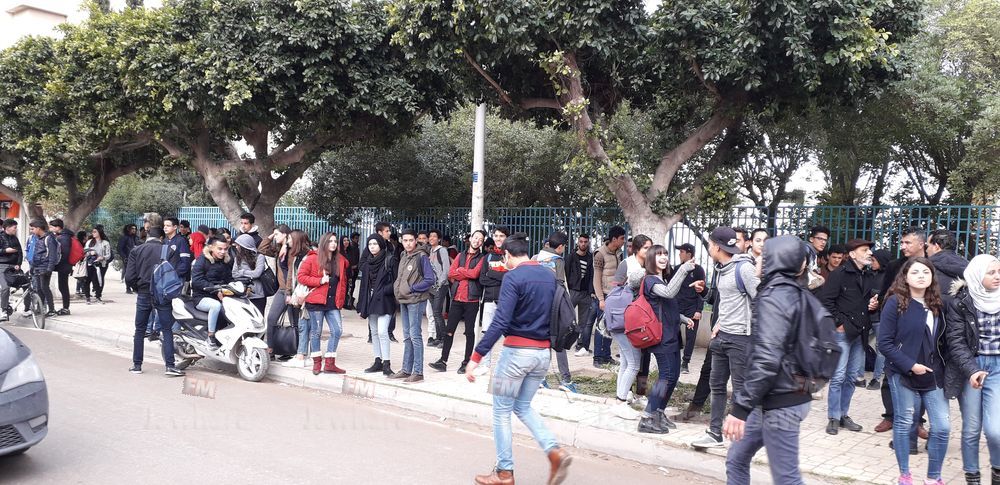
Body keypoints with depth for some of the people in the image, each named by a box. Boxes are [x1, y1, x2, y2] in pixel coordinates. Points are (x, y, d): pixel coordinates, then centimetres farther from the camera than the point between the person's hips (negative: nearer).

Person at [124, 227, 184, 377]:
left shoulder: (136, 251, 1)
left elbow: (129, 277, -5)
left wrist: (138, 288, 11)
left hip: (143, 295, 2)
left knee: (140, 330, 14)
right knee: (167, 330, 1)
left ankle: (137, 365, 17)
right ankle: (170, 366, -7)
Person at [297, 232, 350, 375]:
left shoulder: (341, 260, 11)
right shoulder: (313, 258, -4)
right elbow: (301, 276, -8)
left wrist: (341, 298, 12)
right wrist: (320, 281, -16)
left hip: (333, 302, 5)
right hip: (316, 301, -4)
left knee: (337, 331, -2)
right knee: (316, 331, 5)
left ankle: (329, 363, 7)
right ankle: (317, 362, 17)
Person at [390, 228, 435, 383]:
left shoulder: (421, 256, -11)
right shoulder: (403, 256, 12)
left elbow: (430, 280, -15)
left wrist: (411, 289, -14)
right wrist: (397, 287, 7)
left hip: (416, 300, -8)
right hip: (403, 300, 8)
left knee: (415, 335, -7)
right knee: (407, 336, 13)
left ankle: (418, 372, -3)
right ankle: (406, 370, 20)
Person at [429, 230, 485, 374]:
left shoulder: (481, 258, 2)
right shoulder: (461, 256, 14)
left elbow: (475, 273, -15)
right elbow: (450, 274, 2)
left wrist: (460, 270, -2)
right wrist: (468, 275, -7)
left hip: (472, 299, -4)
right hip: (457, 298, 4)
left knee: (469, 332, 4)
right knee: (449, 330, 3)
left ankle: (466, 362, 12)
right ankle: (443, 361, 7)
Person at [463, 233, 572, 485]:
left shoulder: (513, 277, -13)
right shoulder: (549, 276, 9)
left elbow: (500, 322, -22)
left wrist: (476, 357, -21)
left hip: (517, 350, -7)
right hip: (543, 352, 7)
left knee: (501, 411, 8)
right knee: (523, 406, 21)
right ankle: (555, 452, 3)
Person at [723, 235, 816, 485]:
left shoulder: (774, 297, -18)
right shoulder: (801, 295, 10)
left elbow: (766, 359, -27)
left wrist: (740, 406, -26)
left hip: (779, 403, -9)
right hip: (788, 395, 9)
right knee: (736, 460, 18)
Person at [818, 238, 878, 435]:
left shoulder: (869, 276, 12)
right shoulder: (840, 273, -9)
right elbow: (825, 299, -13)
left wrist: (874, 304, 4)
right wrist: (838, 323, -13)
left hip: (860, 332, 7)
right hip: (843, 331, -7)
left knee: (851, 377, 12)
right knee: (838, 376, -5)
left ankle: (843, 414, 22)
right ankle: (833, 418, 4)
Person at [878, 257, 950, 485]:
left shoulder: (938, 304, 7)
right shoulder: (895, 303, -10)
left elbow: (942, 340, 15)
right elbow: (884, 343, -12)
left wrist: (942, 367, 3)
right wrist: (910, 365, -17)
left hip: (934, 375, 5)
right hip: (903, 374, -5)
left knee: (942, 427, 2)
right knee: (903, 423, 6)